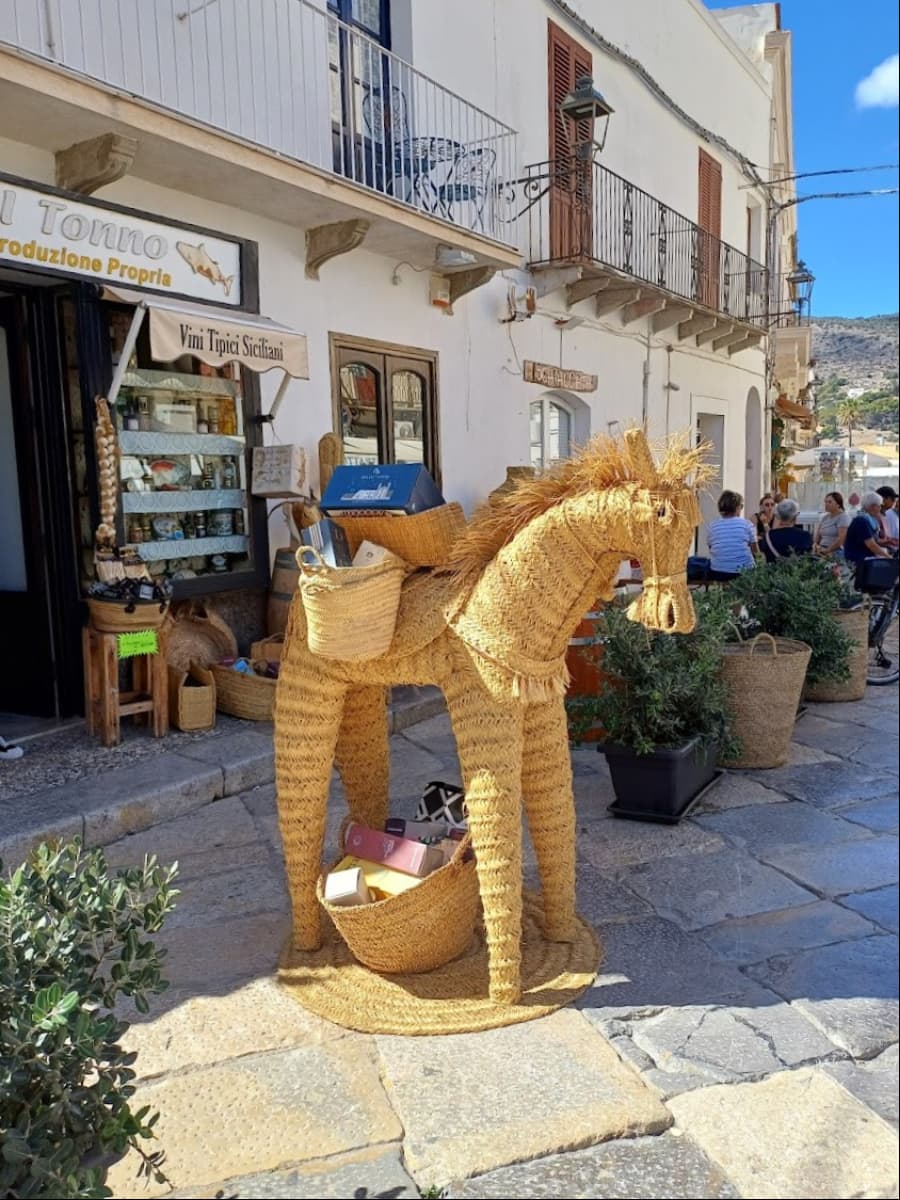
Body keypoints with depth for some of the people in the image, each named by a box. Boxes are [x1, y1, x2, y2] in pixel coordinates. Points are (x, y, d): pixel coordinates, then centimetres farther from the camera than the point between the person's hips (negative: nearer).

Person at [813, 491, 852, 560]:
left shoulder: (844, 517, -5)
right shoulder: (825, 517, 18)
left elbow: (841, 539, -14)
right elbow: (817, 534, 17)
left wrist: (827, 551, -13)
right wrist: (815, 544, -4)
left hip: (836, 553, -6)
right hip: (822, 553, 6)